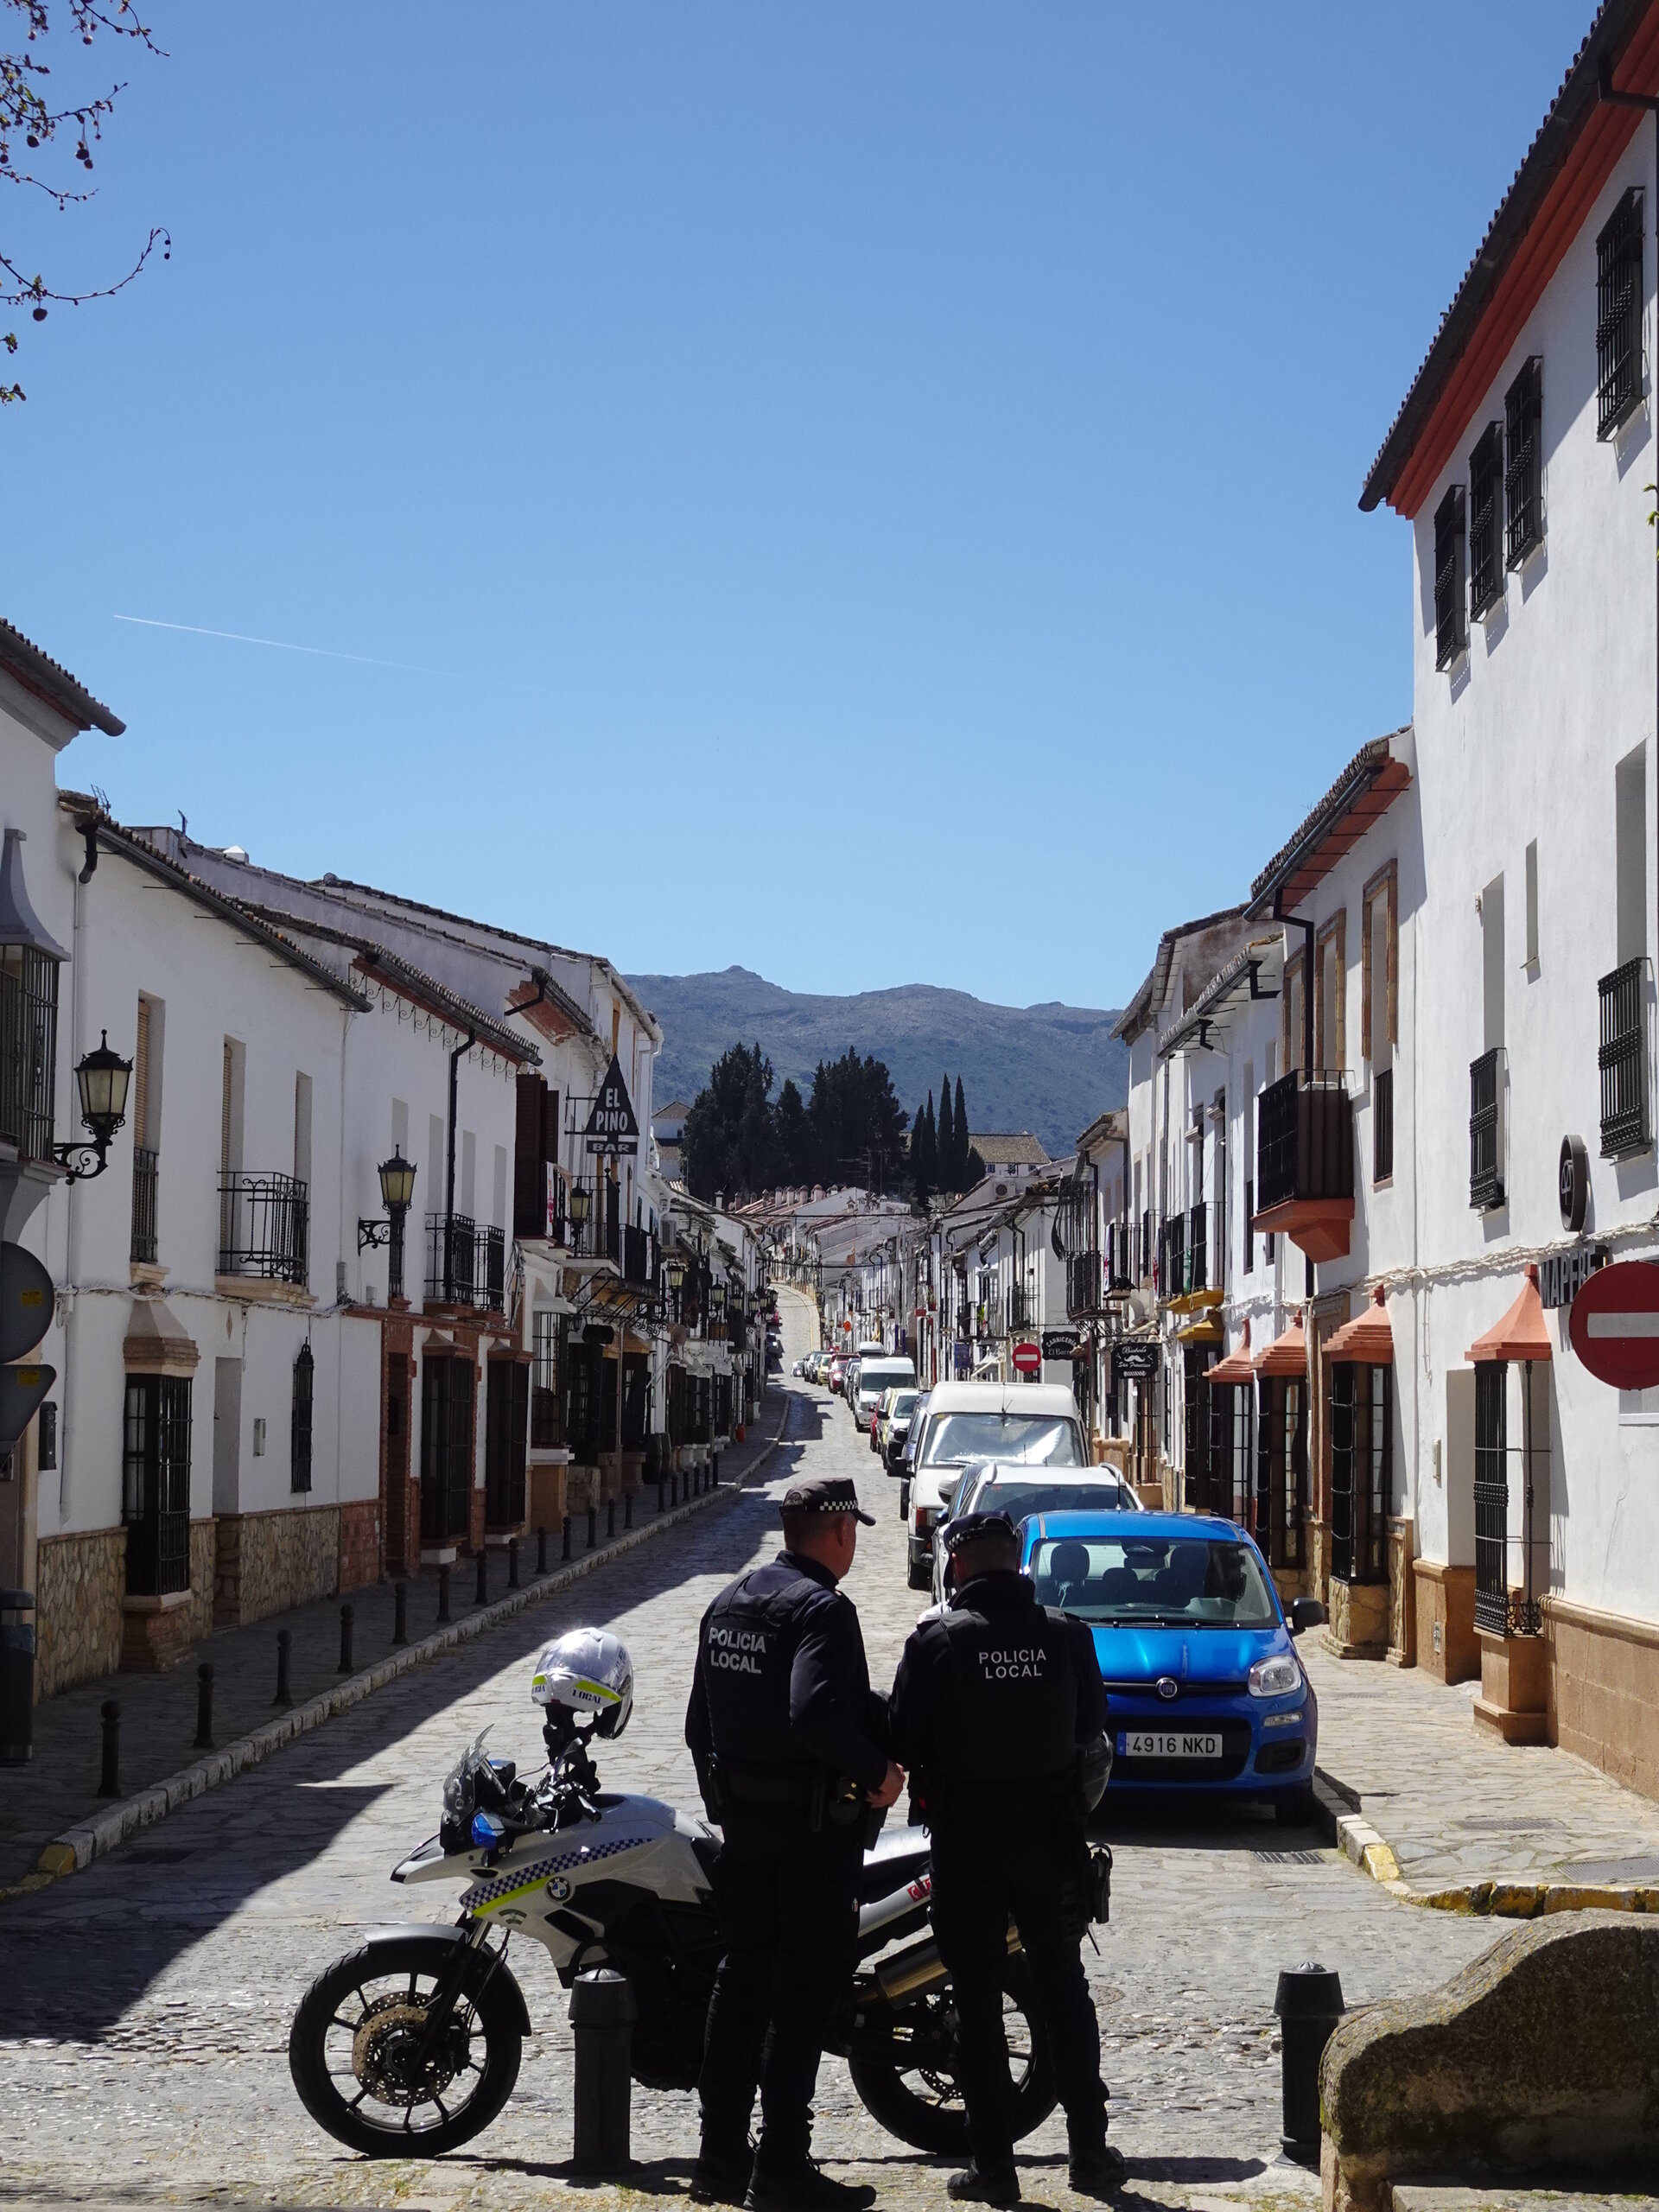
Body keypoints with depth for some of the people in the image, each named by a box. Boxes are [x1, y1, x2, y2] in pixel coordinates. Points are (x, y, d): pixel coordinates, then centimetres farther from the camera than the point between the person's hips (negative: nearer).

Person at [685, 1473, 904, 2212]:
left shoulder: (728, 1602, 11)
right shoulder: (821, 1609, -16)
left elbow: (700, 1720, 16)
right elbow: (817, 1714, -31)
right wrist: (878, 1773, -18)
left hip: (741, 1818, 8)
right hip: (814, 1819, -8)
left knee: (741, 1976, 13)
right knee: (809, 1985, -2)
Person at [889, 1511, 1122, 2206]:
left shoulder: (937, 1639, -11)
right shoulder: (1067, 1636, -4)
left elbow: (904, 1741, -9)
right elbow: (1092, 1730, 4)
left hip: (966, 1836, -2)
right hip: (1051, 1835, 3)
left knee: (977, 1999, 5)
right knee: (1063, 1992, 14)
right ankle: (1089, 2149, 16)